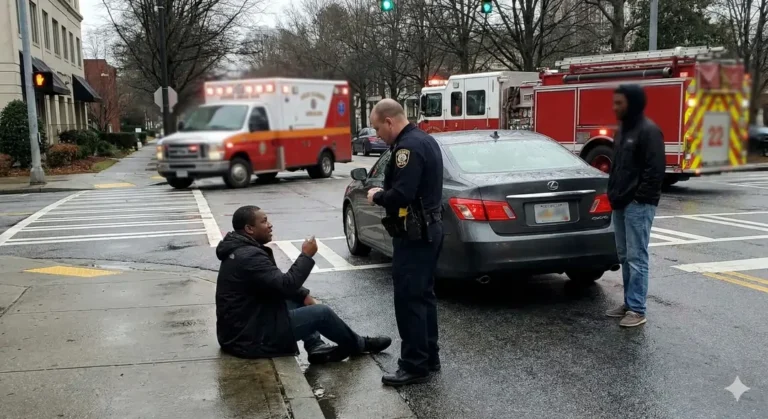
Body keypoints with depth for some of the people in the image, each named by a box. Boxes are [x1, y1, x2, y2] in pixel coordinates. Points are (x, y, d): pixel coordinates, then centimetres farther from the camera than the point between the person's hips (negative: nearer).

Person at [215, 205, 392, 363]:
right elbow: (286, 284, -25)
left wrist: (304, 295, 4)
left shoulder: (242, 249, 9)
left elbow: (279, 283, 16)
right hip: (248, 338, -10)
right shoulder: (249, 256, -24)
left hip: (242, 327, 11)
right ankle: (358, 345, 15)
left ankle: (316, 348, 6)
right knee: (321, 312, -8)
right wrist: (306, 255, -13)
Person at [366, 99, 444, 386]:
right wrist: (384, 193, 8)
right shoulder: (424, 140, 14)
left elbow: (401, 195, -27)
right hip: (429, 228, 11)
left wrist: (377, 197, -8)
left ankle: (415, 366, 4)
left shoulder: (408, 146, -19)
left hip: (414, 235, -11)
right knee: (423, 296, 16)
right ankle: (429, 357, 25)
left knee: (408, 300, -4)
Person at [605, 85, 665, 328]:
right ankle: (629, 303, 19)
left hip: (638, 205, -9)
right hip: (621, 204, 9)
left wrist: (640, 198, -18)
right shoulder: (623, 130, 17)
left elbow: (656, 169, -17)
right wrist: (613, 194, 14)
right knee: (624, 256, 12)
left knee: (636, 258, -7)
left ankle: (637, 310, -3)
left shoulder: (648, 131, -12)